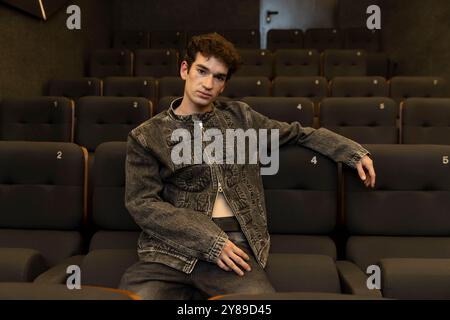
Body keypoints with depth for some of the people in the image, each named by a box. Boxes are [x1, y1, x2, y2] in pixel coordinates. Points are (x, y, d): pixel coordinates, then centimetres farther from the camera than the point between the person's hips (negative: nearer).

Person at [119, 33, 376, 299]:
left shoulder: (239, 116, 16)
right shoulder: (146, 137, 6)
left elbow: (298, 133, 25)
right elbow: (142, 203, -2)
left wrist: (355, 152, 16)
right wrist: (210, 239, -11)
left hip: (234, 245, 2)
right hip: (171, 247, -1)